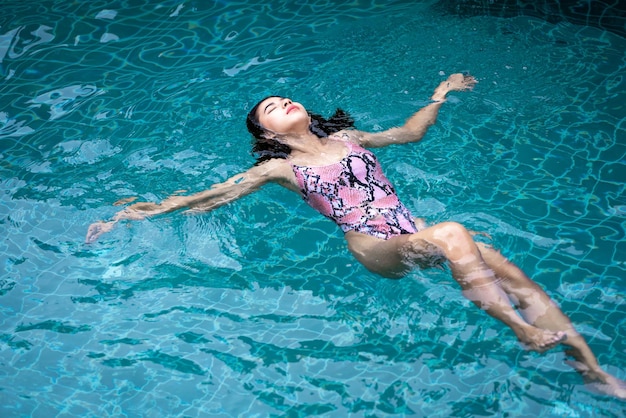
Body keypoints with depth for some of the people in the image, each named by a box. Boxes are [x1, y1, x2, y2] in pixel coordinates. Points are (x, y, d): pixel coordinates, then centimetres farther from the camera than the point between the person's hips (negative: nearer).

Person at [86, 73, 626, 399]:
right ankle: (525, 333, -30)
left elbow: (407, 133, 38)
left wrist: (439, 97, 36)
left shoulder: (346, 137, 24)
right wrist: (136, 213, 2)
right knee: (454, 233, -35)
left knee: (508, 270, -17)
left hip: (413, 232, 5)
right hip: (374, 247, -5)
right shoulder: (280, 168, 10)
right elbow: (208, 197, 6)